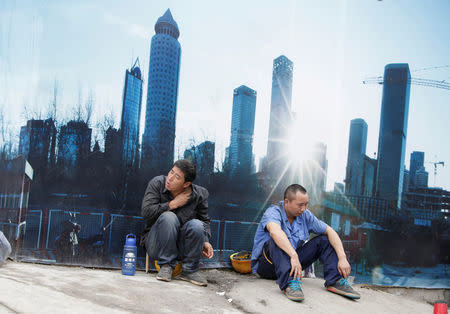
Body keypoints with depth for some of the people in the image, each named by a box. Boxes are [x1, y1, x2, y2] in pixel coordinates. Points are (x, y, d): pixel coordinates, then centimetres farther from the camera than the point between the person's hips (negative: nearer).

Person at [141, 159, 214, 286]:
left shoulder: (199, 194, -5)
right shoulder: (157, 183, -9)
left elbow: (204, 220, 8)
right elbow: (146, 211, -19)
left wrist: (205, 241, -8)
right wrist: (173, 204, -20)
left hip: (181, 246, 2)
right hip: (157, 244, -1)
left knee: (196, 225, -29)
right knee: (168, 217, -31)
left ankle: (189, 270, -8)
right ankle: (166, 265, -15)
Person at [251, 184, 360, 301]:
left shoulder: (305, 215, 0)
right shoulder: (273, 212, -18)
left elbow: (329, 231, -4)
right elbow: (275, 231, -41)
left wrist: (342, 258, -19)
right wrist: (294, 256, -54)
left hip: (291, 261, 6)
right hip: (265, 264, -6)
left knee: (323, 240, -6)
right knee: (276, 241, -36)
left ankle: (335, 281, -21)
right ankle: (289, 283, -48)